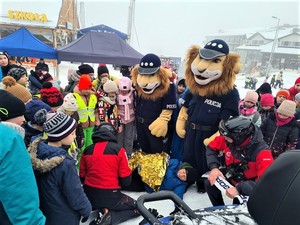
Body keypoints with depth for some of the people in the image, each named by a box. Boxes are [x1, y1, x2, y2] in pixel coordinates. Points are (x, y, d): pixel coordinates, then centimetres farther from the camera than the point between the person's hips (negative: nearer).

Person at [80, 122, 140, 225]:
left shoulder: (86, 151, 1)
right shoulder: (118, 150, -11)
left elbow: (82, 178, 10)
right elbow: (126, 181, -8)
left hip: (89, 197, 6)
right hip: (110, 197, -6)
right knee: (137, 208, 15)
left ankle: (101, 211, 5)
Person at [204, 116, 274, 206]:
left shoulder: (261, 152, -33)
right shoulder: (227, 138, -20)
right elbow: (211, 148, -3)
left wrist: (239, 189, -44)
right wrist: (214, 167, -19)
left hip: (249, 185, -5)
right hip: (231, 177, 5)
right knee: (210, 183, -8)